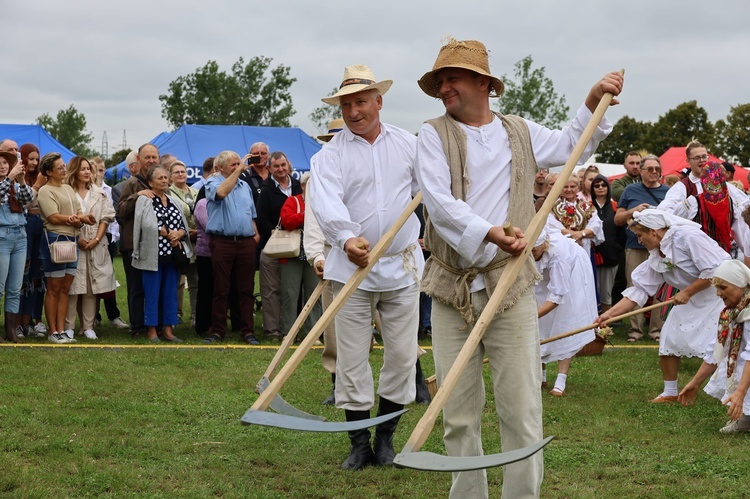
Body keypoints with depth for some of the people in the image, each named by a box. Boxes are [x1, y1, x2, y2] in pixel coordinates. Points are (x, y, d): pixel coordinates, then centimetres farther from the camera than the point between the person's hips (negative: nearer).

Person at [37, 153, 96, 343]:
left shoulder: (68, 189, 17)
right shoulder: (45, 191, -6)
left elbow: (79, 214, 12)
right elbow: (54, 217, -15)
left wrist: (78, 219, -12)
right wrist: (79, 219, -11)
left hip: (72, 240, 7)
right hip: (55, 240, -7)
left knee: (65, 288, 7)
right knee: (54, 289, -2)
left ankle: (61, 330, 11)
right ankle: (53, 332, 4)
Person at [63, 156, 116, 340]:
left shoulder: (99, 194, 12)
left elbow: (106, 217, 7)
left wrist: (96, 239, -5)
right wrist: (77, 239, -12)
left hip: (96, 246, 3)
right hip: (73, 245, -3)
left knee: (92, 287, 3)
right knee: (72, 286, -5)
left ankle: (88, 326, 7)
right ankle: (69, 326, 0)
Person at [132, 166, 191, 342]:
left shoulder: (174, 201, 15)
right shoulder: (144, 200, -2)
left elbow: (184, 226, 12)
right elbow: (148, 225, -15)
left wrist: (178, 234, -10)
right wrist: (169, 235, -13)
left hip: (173, 254, 5)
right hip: (153, 254, -5)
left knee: (171, 292, 6)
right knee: (152, 293, -2)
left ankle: (167, 328, 12)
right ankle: (151, 330, 4)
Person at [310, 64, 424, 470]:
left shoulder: (407, 144, 6)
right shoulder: (330, 154, -4)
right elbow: (327, 203, -21)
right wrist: (347, 239, -38)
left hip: (402, 265, 2)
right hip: (351, 268, -2)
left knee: (402, 355, 4)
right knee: (351, 358, 0)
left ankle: (385, 439, 17)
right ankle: (359, 444, 10)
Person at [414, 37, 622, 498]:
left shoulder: (521, 133, 13)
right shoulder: (434, 135, 2)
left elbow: (571, 145, 32)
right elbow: (439, 202, -14)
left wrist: (593, 104, 17)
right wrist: (488, 232, -28)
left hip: (510, 290, 1)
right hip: (451, 292, -1)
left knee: (522, 412, -3)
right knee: (459, 416, 6)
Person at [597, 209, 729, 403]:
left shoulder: (688, 236, -24)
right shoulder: (656, 256, 2)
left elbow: (714, 271, -27)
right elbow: (639, 290, 2)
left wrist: (686, 292, -19)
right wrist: (610, 313, -5)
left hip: (720, 294, -9)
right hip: (692, 299, 9)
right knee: (669, 339, 5)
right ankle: (670, 392, 20)